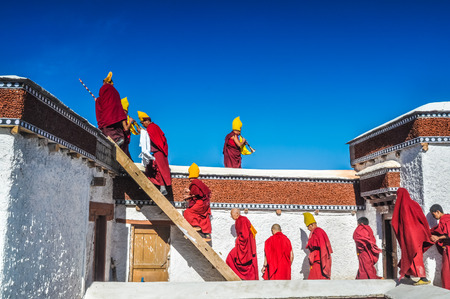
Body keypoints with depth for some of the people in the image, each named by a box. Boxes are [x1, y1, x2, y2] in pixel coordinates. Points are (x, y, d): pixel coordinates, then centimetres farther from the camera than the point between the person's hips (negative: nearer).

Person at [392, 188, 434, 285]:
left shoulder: (399, 206, -5)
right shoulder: (414, 204, 2)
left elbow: (394, 222, -2)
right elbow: (423, 219, 1)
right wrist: (427, 233, 8)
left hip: (407, 233, -4)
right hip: (417, 232, 4)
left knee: (414, 255, -4)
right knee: (409, 253, 17)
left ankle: (423, 278, -15)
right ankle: (407, 274, 31)